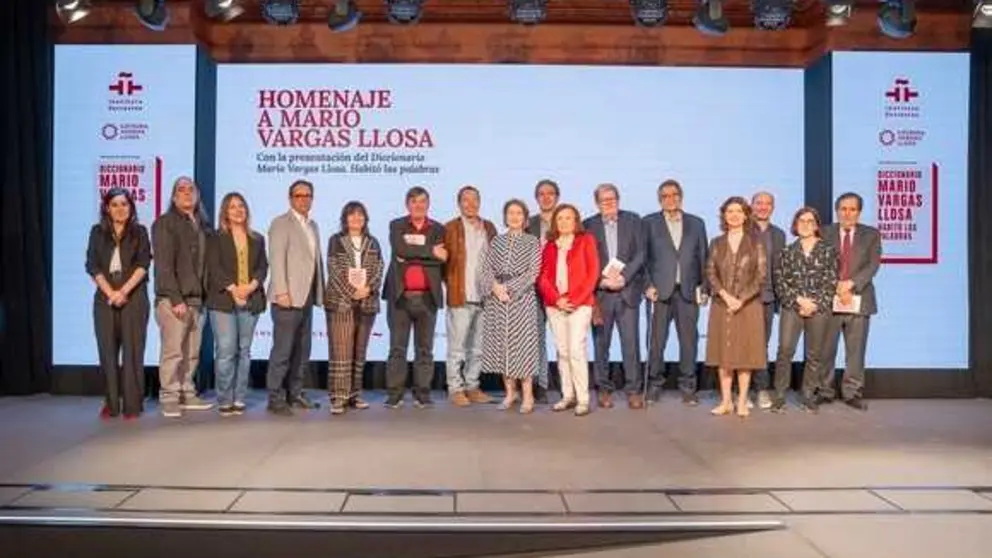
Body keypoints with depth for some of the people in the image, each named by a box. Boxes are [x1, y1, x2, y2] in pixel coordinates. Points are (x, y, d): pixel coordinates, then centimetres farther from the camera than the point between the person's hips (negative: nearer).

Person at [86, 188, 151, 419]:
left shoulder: (139, 232, 7)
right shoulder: (98, 232, 11)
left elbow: (143, 264, -3)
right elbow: (92, 266, 3)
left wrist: (124, 291, -14)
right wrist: (110, 292, -10)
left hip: (134, 297, -2)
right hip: (105, 297, 2)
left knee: (133, 350, -3)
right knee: (107, 350, 2)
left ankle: (132, 404, 0)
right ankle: (111, 404, 9)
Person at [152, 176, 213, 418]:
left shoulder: (202, 225, 17)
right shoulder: (164, 223, 0)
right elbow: (164, 265, -8)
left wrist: (205, 296, 5)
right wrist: (175, 299, -15)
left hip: (196, 298, 5)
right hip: (173, 299, -5)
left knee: (192, 353, 7)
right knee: (173, 351, -5)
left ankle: (187, 395, 16)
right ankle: (169, 399, 3)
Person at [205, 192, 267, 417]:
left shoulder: (257, 239, 17)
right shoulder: (216, 238, 7)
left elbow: (263, 266, 8)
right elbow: (214, 268, -3)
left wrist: (251, 286, -10)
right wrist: (233, 289, -15)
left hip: (251, 301, 3)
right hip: (223, 300, -3)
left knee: (244, 351, 4)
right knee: (226, 351, -9)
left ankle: (239, 399, 8)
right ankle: (224, 401, -2)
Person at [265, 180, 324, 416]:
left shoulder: (313, 226, 19)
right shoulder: (280, 223, -4)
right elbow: (276, 260, -11)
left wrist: (320, 291, 12)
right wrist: (281, 292, -19)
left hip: (307, 297, 7)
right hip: (288, 297, -7)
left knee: (302, 350, 10)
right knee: (283, 349, -6)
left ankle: (295, 394, 19)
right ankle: (275, 398, 1)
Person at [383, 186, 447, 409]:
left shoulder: (438, 229, 11)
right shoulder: (396, 225, 9)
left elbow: (441, 259, -5)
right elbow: (400, 250, -11)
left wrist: (410, 257, -10)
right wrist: (430, 252, -10)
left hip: (427, 296, 1)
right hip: (400, 295, -1)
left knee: (425, 348, 5)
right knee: (397, 347, 1)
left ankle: (422, 393, 11)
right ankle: (394, 393, 6)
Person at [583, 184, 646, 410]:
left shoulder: (633, 220, 8)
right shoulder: (588, 225, 6)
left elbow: (641, 253, 1)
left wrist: (623, 277, -11)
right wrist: (602, 280, -12)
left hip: (628, 291, 0)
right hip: (600, 292, 0)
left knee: (631, 342, -2)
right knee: (601, 343, 4)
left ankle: (633, 390, 6)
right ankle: (604, 389, 14)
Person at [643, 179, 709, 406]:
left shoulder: (696, 223, 13)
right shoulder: (649, 223, 7)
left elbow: (703, 257, 11)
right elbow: (643, 257, 3)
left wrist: (703, 287, 4)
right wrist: (648, 285, -6)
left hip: (688, 291, 2)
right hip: (660, 291, -2)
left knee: (689, 341, 3)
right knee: (656, 341, 1)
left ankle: (687, 387, 11)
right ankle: (654, 385, 11)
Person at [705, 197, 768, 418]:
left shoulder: (755, 243, 3)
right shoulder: (717, 243, 9)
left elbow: (761, 275, -3)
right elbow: (710, 273, 2)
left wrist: (741, 299, -13)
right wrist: (725, 295, -13)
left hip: (748, 305, -2)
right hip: (722, 304, 2)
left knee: (745, 352, 0)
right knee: (723, 352, 3)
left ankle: (742, 402, 6)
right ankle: (726, 401, 10)